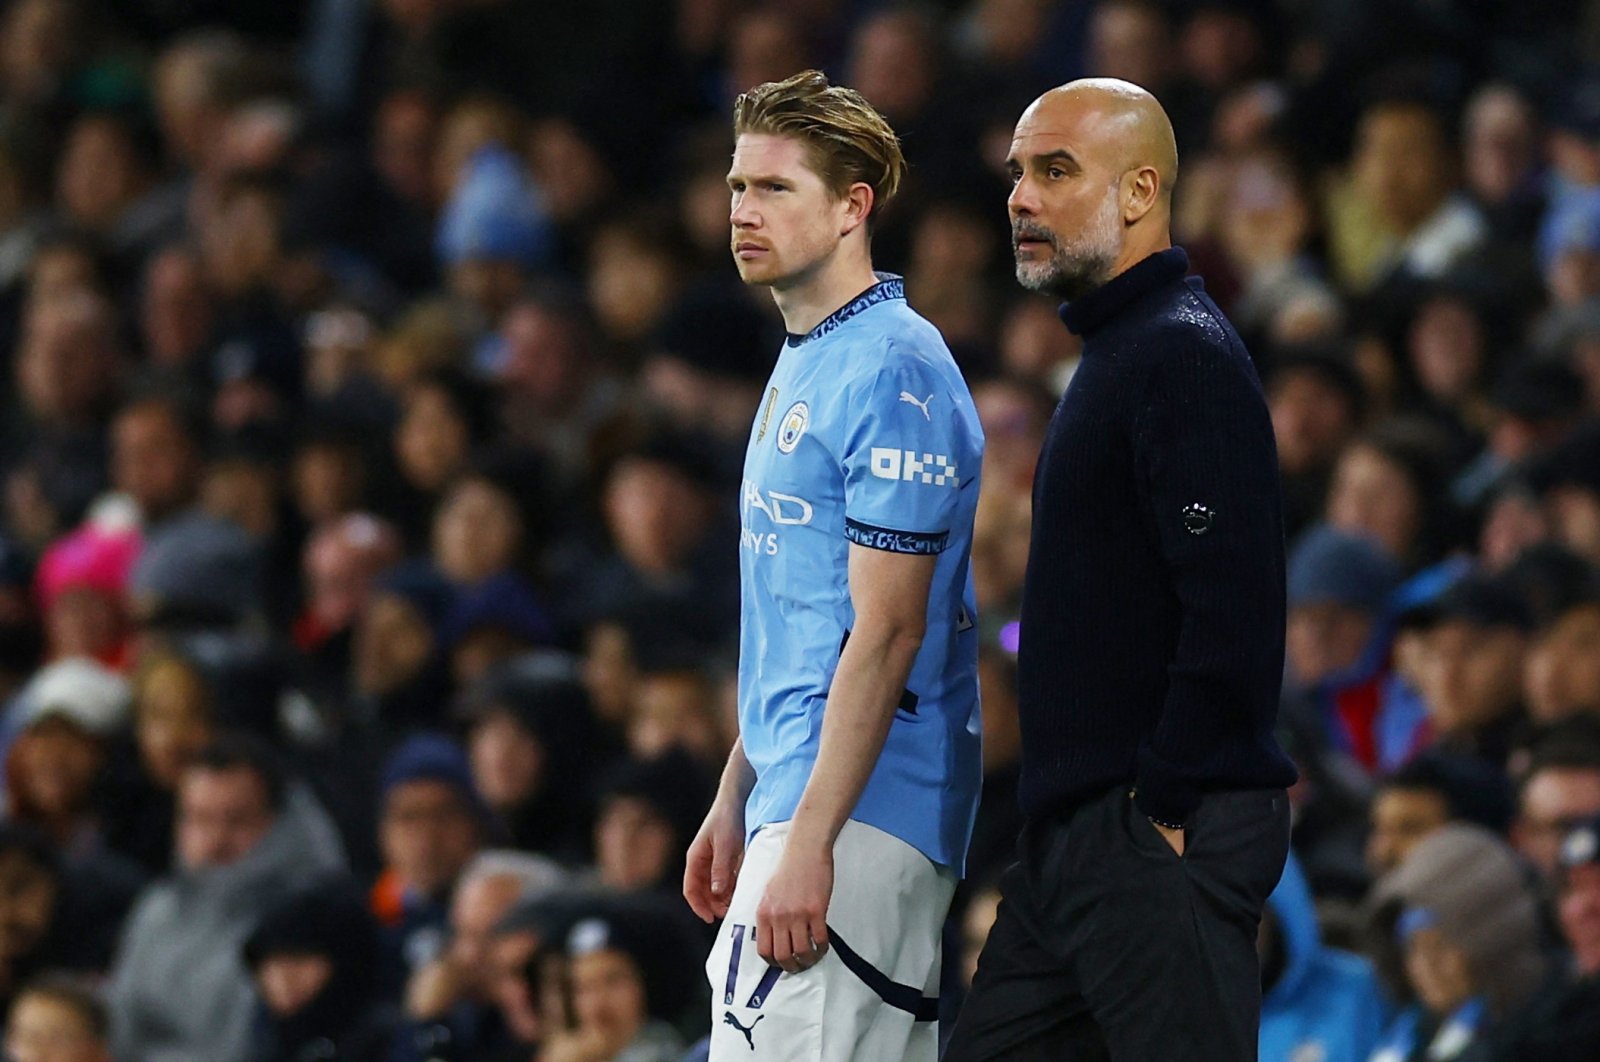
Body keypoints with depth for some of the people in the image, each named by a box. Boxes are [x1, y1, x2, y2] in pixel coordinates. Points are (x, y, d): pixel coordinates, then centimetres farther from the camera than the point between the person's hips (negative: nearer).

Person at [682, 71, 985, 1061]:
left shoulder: (892, 371, -14)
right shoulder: (804, 362, 18)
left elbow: (885, 632, -19)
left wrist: (808, 842, -23)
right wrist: (734, 803, 22)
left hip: (856, 815, -10)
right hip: (797, 793, 10)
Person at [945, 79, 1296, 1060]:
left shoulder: (1187, 356, -13)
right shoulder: (1119, 353, 21)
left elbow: (1233, 618, -22)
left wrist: (1165, 811, -19)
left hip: (1162, 841, -11)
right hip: (1073, 836, 11)